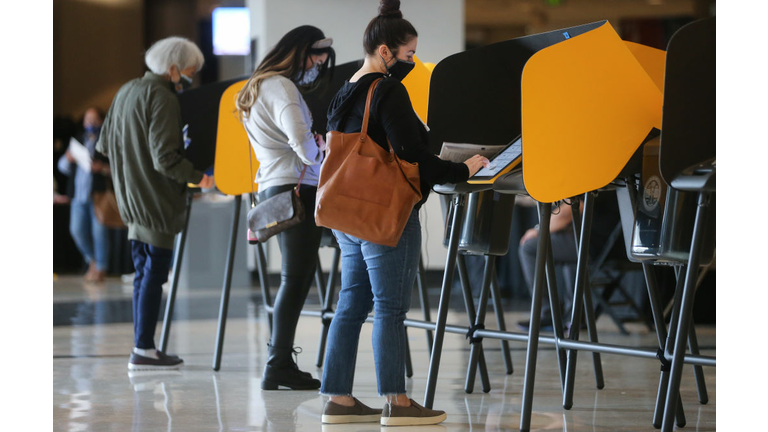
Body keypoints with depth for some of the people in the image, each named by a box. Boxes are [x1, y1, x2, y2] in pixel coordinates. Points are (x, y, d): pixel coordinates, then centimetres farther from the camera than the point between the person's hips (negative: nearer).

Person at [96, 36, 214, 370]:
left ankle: (142, 348, 14)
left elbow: (104, 145, 18)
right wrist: (198, 177, -9)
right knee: (154, 271, -5)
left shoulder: (126, 92, 12)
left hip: (132, 200, 9)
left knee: (144, 273, 12)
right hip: (157, 200, -9)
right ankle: (144, 349, -4)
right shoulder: (163, 98, -16)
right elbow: (165, 158, -22)